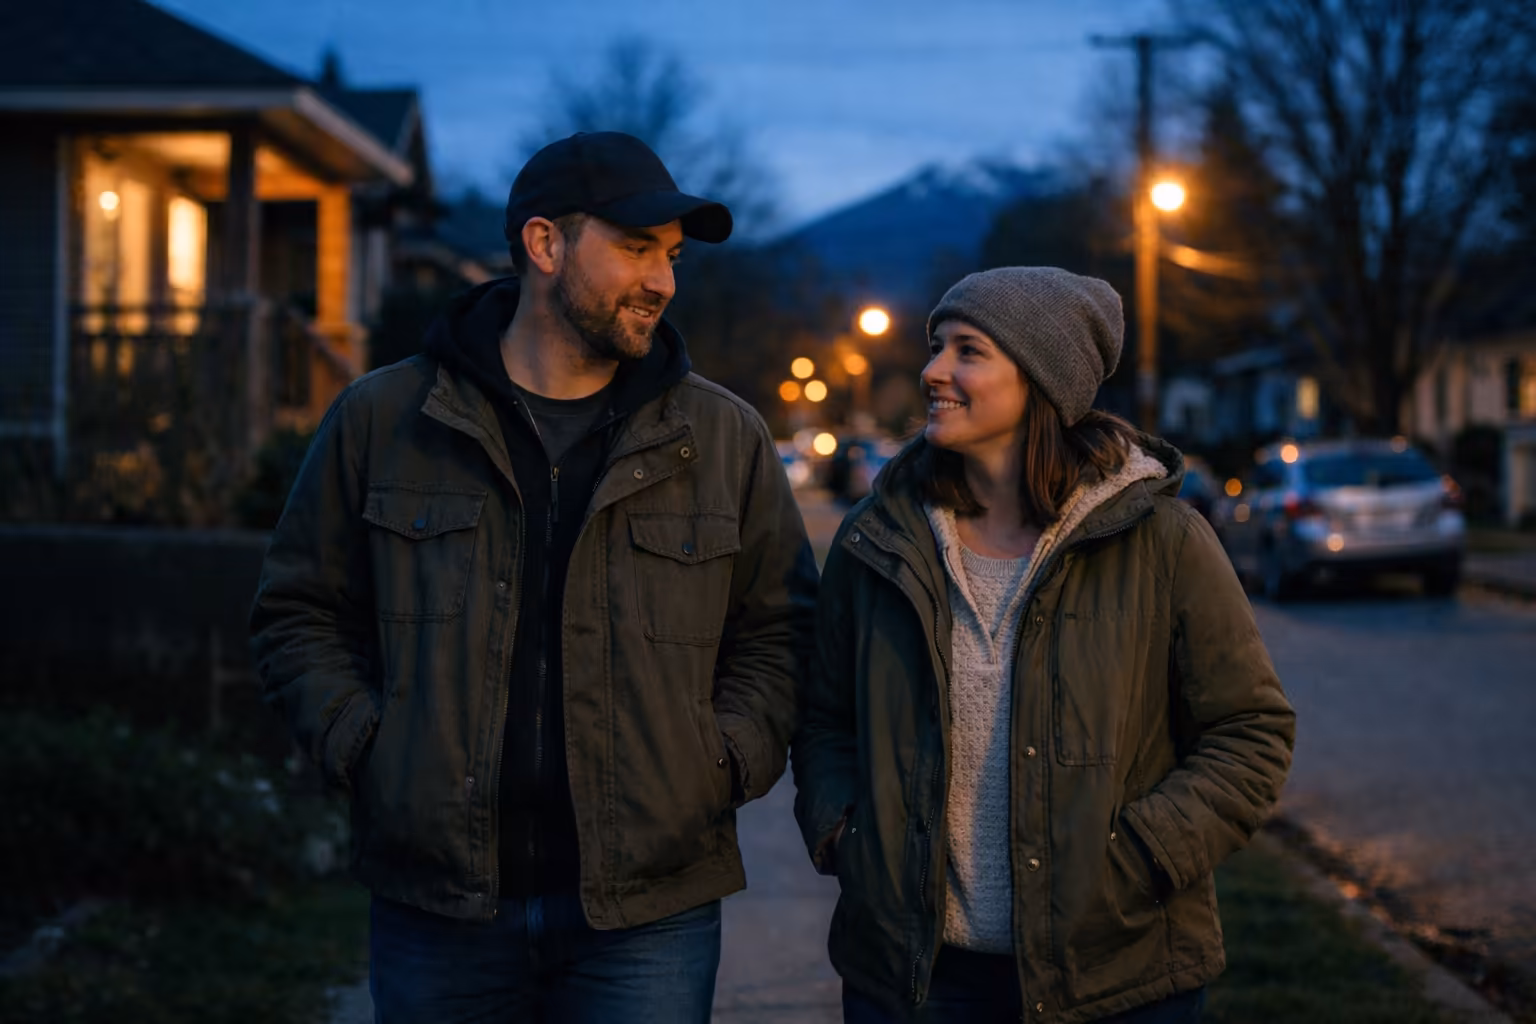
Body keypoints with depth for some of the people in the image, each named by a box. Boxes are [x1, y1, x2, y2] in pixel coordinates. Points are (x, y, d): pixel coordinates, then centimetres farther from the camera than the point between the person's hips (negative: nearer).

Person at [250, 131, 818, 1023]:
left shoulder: (725, 439, 6)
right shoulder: (382, 420, 4)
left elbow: (778, 630, 11)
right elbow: (301, 614, 10)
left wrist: (723, 766, -2)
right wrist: (365, 748, -2)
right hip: (437, 906, 0)